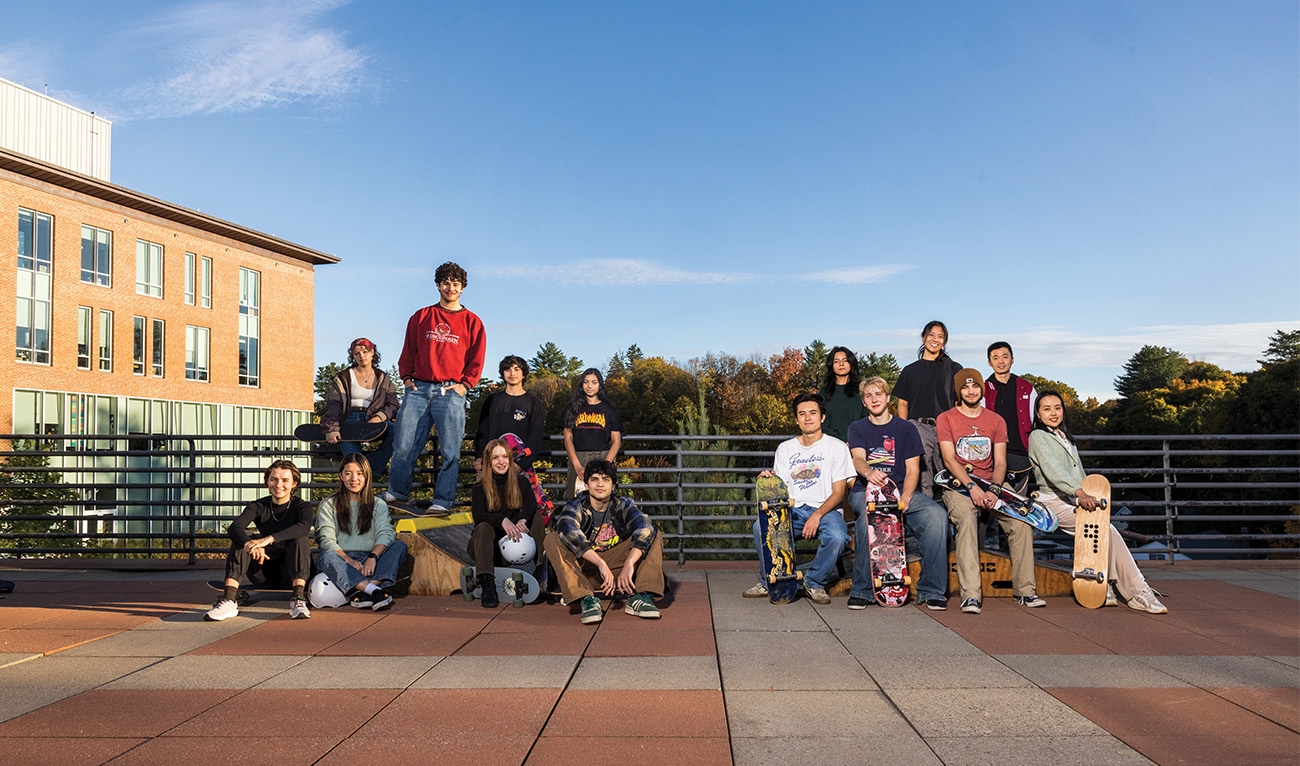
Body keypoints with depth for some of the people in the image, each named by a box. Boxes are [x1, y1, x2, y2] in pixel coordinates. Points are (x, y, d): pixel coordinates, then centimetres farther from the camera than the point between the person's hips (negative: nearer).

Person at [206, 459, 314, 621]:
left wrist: (269, 539, -43)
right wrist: (249, 543, -42)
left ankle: (298, 599, -42)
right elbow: (234, 527, -18)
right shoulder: (259, 506, 3)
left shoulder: (301, 506, -4)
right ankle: (228, 600, -33)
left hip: (294, 574, -2)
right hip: (266, 577, 3)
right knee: (241, 538, -17)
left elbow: (304, 527, -29)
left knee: (301, 539, -28)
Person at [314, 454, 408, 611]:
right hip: (341, 560, -1)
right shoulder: (328, 505, 10)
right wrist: (348, 560, -22)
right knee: (325, 557, -34)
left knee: (400, 545, -23)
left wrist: (373, 557, -24)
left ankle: (362, 593, -44)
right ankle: (374, 591, -49)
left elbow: (385, 534, -3)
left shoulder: (378, 504, 14)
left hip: (369, 562, 2)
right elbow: (326, 540, -4)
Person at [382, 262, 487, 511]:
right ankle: (396, 491, 15)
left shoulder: (472, 322, 9)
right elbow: (408, 351, 16)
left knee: (450, 451, -4)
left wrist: (464, 384, -3)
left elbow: (477, 360, 7)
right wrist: (406, 377, 5)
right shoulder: (420, 317, 14)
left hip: (450, 392, -1)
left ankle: (442, 501, 1)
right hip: (418, 390, 2)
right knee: (403, 446, 0)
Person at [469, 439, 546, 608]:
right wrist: (502, 520, -41)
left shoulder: (520, 481, 2)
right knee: (483, 527, -33)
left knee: (535, 515, -19)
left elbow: (531, 504, -19)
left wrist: (522, 520, -42)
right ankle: (487, 584, -45)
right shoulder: (481, 487, -3)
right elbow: (477, 515, -21)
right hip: (489, 545, -1)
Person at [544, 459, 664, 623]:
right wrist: (601, 565, -44)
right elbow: (568, 531, -33)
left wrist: (629, 563, -41)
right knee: (552, 540, -26)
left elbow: (645, 528, -24)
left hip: (617, 565, 2)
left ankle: (641, 597, -27)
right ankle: (586, 599, -35)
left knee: (654, 534, -13)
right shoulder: (576, 506, -10)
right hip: (583, 570, -2)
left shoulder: (623, 505, -4)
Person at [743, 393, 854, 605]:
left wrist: (817, 516, -19)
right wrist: (768, 480, -14)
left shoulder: (836, 447, 2)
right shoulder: (785, 448, 13)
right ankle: (768, 581, -4)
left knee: (837, 537, -34)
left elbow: (838, 493, -3)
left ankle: (814, 583, -6)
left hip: (826, 510, -2)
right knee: (761, 526, -25)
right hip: (793, 510, 3)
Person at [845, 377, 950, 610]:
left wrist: (905, 499, -16)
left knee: (937, 515, -26)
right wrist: (868, 472, -35)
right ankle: (861, 590, -26)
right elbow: (858, 458, -10)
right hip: (864, 489, -2)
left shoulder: (906, 428, 12)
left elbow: (912, 470, 4)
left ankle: (931, 590, -17)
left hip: (900, 490, 2)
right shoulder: (857, 428, 10)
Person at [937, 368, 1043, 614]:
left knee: (1021, 520, -20)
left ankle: (1025, 590, -11)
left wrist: (993, 490, -15)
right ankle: (971, 594, -37)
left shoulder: (996, 421, 13)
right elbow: (949, 460, -8)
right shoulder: (945, 419, 2)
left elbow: (1000, 462, 4)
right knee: (966, 518, -33)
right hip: (958, 485, -4)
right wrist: (972, 486, -22)